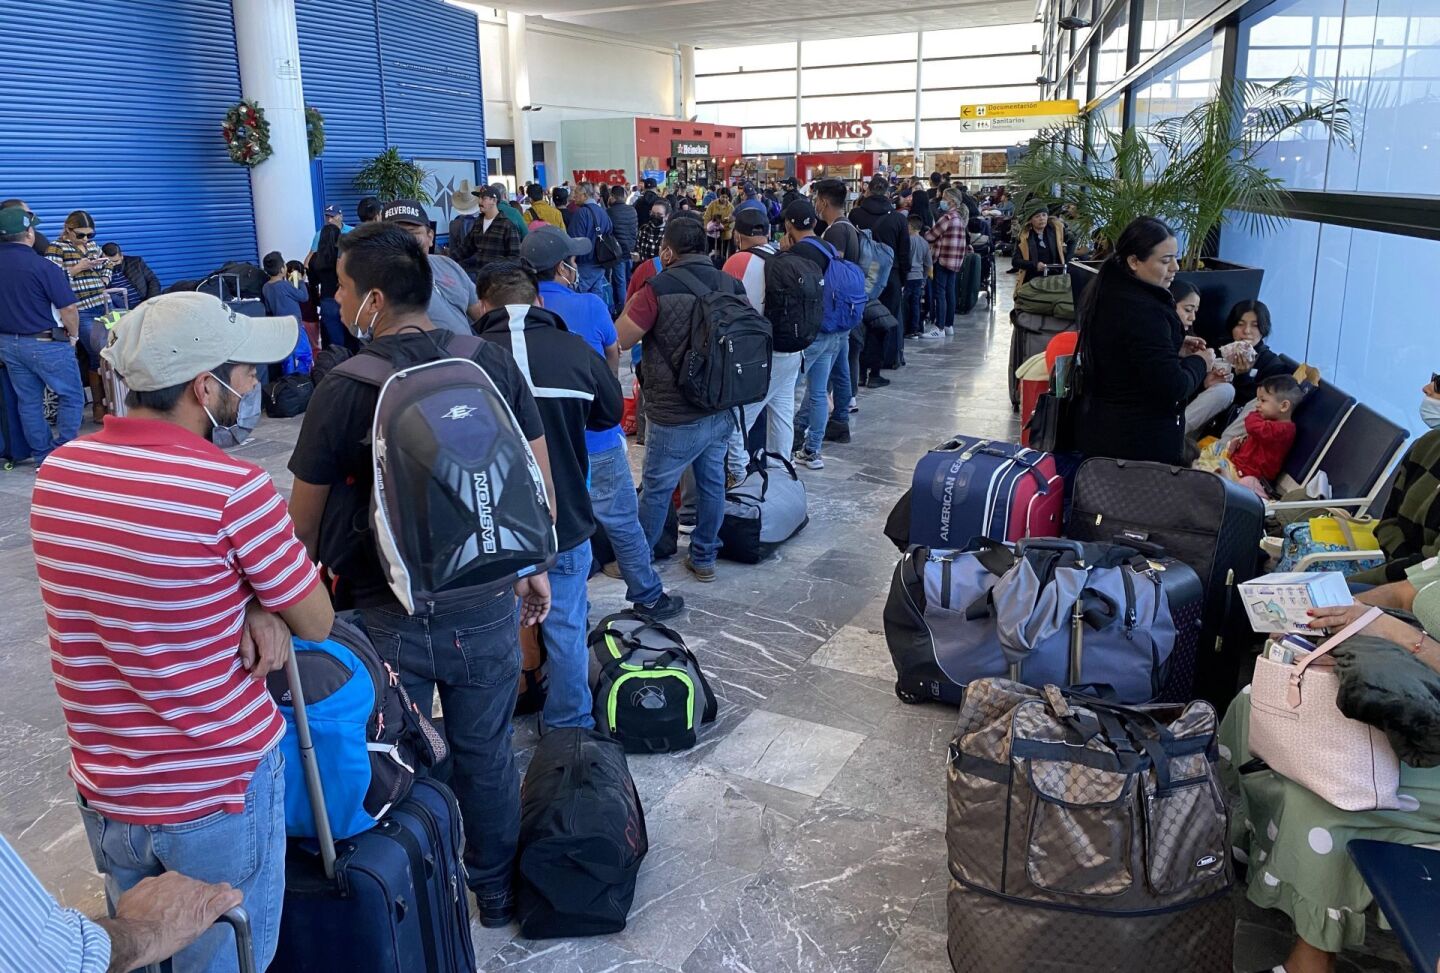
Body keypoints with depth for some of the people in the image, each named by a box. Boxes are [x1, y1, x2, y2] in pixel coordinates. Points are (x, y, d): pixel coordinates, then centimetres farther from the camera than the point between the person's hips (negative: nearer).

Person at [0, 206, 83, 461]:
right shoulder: (43, 267, -19)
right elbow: (68, 308, -19)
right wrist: (73, 335, -3)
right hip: (45, 343, -7)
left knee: (28, 401, 13)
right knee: (71, 397, 5)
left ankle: (43, 457, 21)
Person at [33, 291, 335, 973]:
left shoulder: (56, 471, -3)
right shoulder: (233, 488, -24)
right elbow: (317, 623, -13)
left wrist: (252, 608, -8)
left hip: (102, 791, 6)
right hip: (219, 793, -6)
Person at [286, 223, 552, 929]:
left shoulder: (342, 391, -14)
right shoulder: (493, 364, -7)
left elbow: (304, 522, -5)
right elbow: (540, 482, -1)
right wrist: (536, 567, 13)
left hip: (386, 618, -2)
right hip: (487, 606, 2)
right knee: (486, 754, 19)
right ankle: (496, 890, 39)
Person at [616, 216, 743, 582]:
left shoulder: (659, 289, -16)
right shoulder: (732, 284, 1)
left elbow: (620, 339, -10)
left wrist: (632, 301, 3)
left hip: (675, 415, -5)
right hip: (722, 409, 6)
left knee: (656, 489, 9)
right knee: (712, 484, 16)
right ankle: (704, 558, 29)